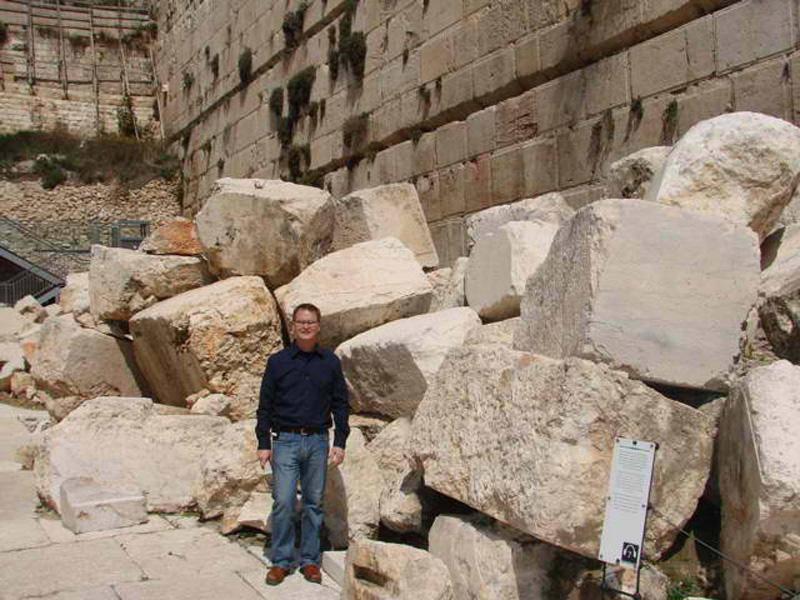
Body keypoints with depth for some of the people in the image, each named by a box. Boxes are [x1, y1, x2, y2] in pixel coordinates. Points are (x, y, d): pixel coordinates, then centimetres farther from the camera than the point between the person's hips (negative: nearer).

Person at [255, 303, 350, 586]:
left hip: (318, 442, 2)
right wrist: (263, 444, -2)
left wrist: (340, 443, 2)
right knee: (283, 502, -5)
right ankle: (280, 561, 9)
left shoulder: (330, 362, 6)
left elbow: (340, 404, 8)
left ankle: (310, 561, 18)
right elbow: (265, 406, 4)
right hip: (285, 441, -1)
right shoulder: (278, 361, 2)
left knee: (314, 504, 7)